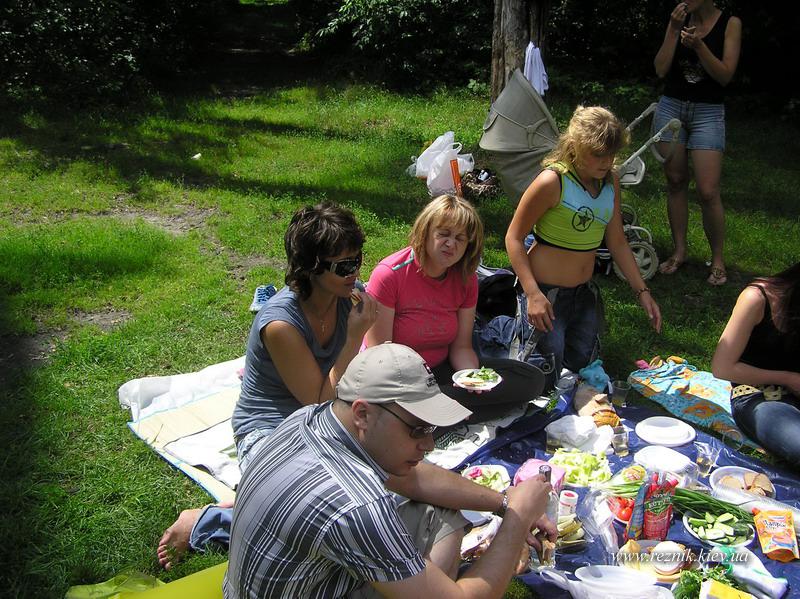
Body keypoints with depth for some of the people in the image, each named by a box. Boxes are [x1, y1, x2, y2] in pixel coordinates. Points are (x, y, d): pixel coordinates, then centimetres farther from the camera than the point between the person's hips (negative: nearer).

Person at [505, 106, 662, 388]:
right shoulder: (552, 182, -21)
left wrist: (642, 291, 7)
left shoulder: (611, 181, 1)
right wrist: (533, 294, -25)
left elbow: (617, 241, 9)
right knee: (544, 379, -4)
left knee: (583, 365, 15)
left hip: (585, 291, 7)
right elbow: (514, 238, -18)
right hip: (546, 291, -7)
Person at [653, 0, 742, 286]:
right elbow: (661, 69, -3)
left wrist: (698, 45, -21)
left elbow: (725, 75, -10)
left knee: (708, 192, -8)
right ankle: (680, 250, 21)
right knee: (675, 182, 8)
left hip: (708, 112, -3)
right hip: (670, 107, 3)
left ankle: (717, 257, 9)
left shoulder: (730, 23, -3)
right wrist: (674, 30, -11)